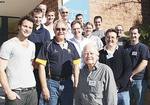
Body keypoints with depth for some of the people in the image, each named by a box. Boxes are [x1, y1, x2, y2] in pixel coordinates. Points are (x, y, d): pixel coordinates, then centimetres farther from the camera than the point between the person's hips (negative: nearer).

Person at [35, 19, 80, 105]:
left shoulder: (71, 46, 7)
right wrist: (44, 88, -11)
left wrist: (76, 84, 3)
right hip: (52, 83, -3)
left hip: (68, 83, 3)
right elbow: (41, 67, -6)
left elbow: (76, 66, 10)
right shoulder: (48, 46, -3)